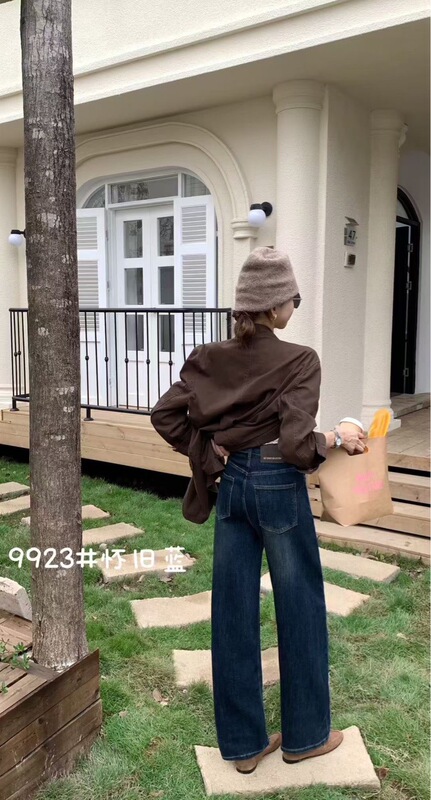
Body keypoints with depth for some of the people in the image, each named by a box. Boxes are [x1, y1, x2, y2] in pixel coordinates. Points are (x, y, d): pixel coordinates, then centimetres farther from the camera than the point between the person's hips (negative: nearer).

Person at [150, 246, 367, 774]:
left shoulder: (210, 358, 0)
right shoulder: (299, 360, -16)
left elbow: (165, 415, -2)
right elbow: (296, 445, -24)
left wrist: (207, 454, 3)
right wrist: (337, 440, -6)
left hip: (230, 485, 5)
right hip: (279, 488, -5)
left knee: (233, 610, 13)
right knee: (299, 609, 14)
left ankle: (242, 741, 28)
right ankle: (304, 735, 32)